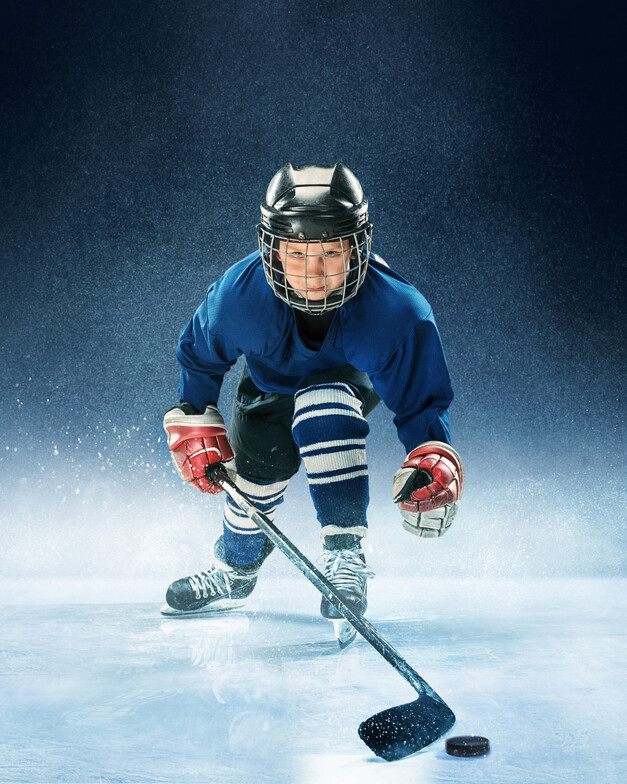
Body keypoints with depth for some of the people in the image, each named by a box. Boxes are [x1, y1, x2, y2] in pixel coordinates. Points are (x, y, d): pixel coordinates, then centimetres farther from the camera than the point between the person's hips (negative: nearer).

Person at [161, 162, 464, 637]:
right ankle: (234, 572, 34)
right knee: (254, 477, -2)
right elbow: (198, 354, -10)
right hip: (270, 380, 3)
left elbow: (423, 401, -26)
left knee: (322, 407, -36)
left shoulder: (396, 312, -39)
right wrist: (195, 426, -12)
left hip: (354, 380, -2)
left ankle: (345, 553, -24)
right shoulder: (240, 294, -34)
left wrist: (435, 465, -43)